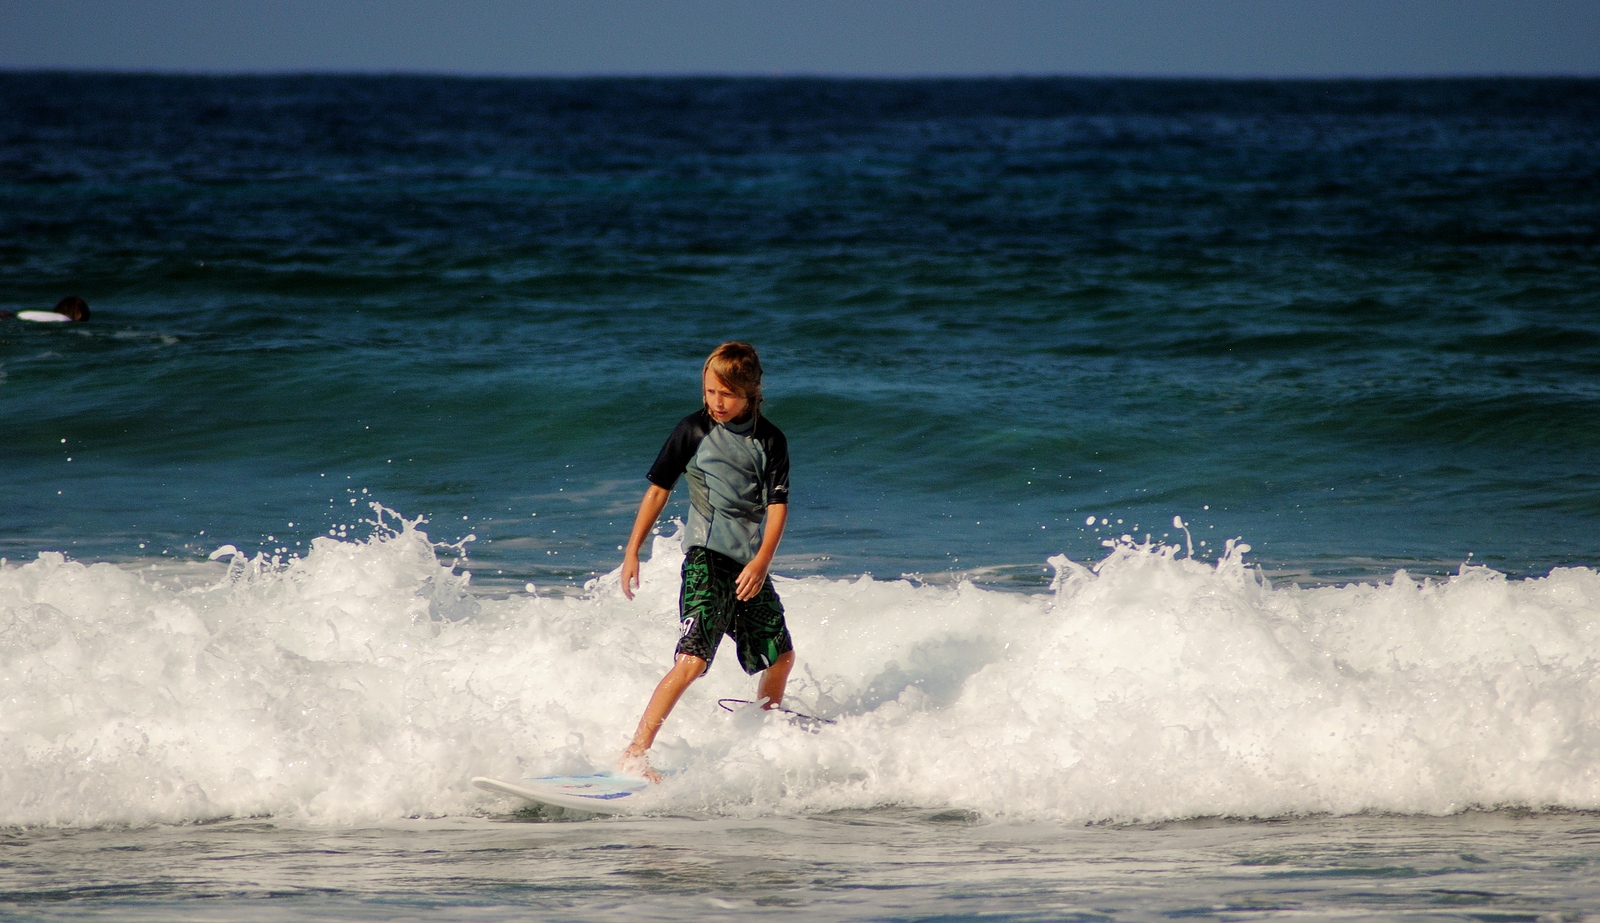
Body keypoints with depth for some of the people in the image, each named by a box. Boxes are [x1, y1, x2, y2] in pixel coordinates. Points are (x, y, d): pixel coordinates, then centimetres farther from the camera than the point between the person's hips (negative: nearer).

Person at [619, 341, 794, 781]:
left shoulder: (770, 442, 3)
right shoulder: (693, 431, -3)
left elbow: (777, 505, -2)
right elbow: (658, 489, 3)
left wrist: (762, 561, -17)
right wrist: (633, 550, -1)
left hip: (751, 565, 4)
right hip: (706, 558, -4)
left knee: (781, 656, 17)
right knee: (692, 660, -21)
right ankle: (634, 754, -24)